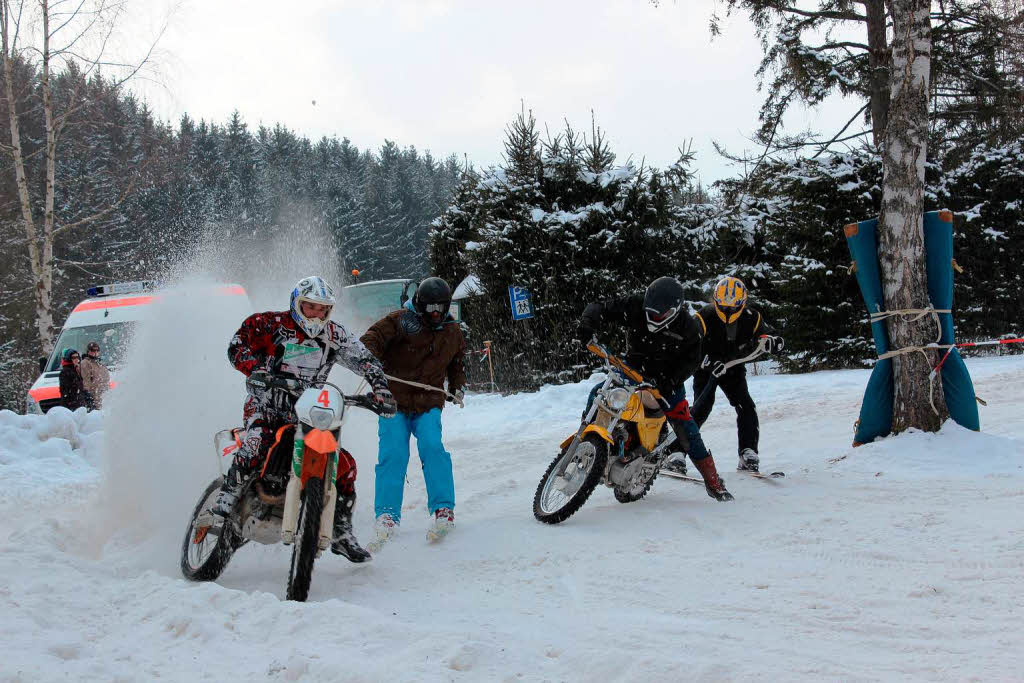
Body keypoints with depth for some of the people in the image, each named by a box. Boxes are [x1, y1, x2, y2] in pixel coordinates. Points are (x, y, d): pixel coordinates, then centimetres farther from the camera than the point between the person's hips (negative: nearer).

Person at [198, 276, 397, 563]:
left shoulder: (334, 335, 7)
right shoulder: (271, 323, -3)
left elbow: (364, 359, 4)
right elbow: (237, 345, -9)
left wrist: (381, 390, -12)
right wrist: (254, 368, -28)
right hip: (265, 407, -4)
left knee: (344, 464, -6)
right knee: (255, 446, -36)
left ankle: (342, 534, 7)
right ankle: (223, 504, -31)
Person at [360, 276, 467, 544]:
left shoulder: (453, 331, 14)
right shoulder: (401, 320, -1)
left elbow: (457, 363, 30)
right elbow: (371, 339, -10)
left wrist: (458, 386, 14)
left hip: (429, 404, 2)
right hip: (394, 401, -2)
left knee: (432, 446, -21)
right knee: (393, 454, -15)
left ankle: (443, 510, -19)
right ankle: (387, 514, -9)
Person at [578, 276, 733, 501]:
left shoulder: (686, 326, -17)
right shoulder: (634, 306, -18)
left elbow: (692, 358, -8)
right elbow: (600, 308, -16)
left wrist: (672, 380, -23)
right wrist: (589, 322, -40)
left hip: (668, 376, -2)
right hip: (634, 367, 3)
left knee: (684, 426, -12)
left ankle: (713, 481, -4)